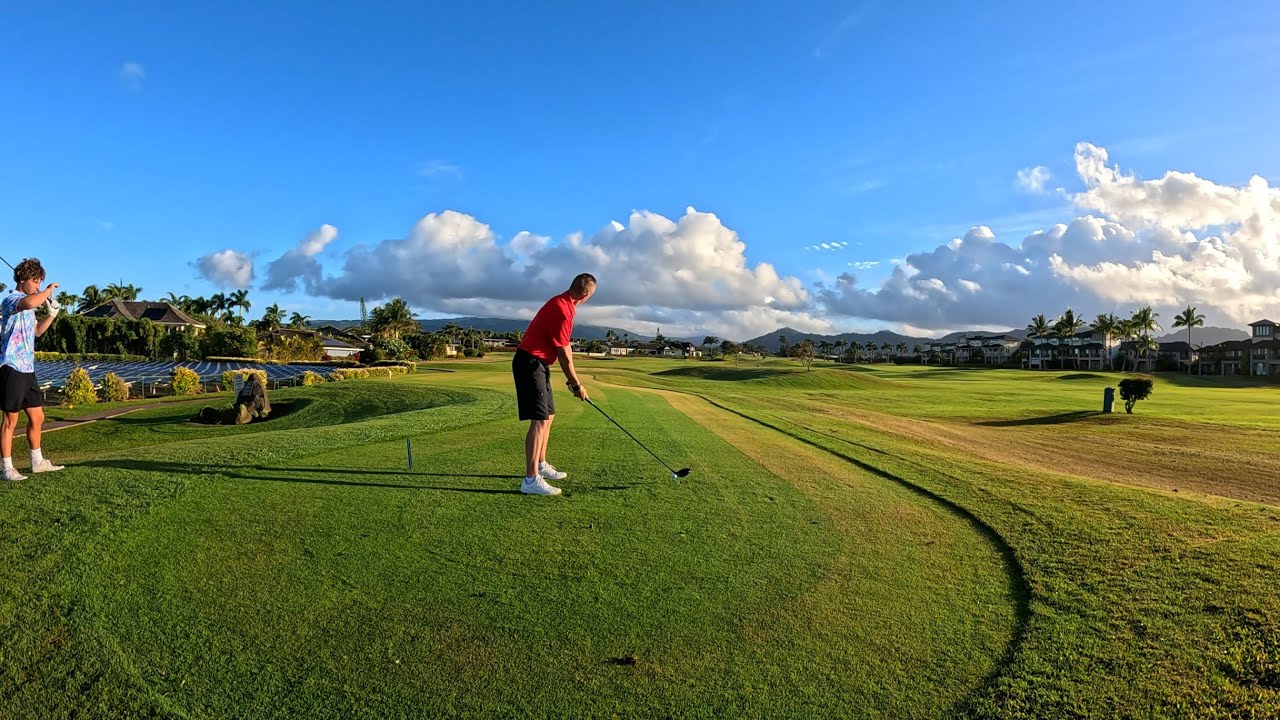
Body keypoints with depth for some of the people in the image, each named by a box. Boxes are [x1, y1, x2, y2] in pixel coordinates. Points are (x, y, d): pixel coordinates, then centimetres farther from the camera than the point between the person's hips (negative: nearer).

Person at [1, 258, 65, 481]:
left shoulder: (27, 305, 18)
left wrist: (52, 314, 17)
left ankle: (38, 462, 25)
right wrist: (49, 290, -19)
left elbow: (37, 331, 32)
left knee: (37, 417, 14)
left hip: (28, 369, 9)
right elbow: (30, 302, -36)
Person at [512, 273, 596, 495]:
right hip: (530, 363, -10)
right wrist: (577, 385, -6)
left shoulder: (564, 305, 9)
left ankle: (541, 465, 30)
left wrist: (573, 380, 12)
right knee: (539, 421, -13)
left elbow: (565, 347, 13)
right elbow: (564, 355, -17)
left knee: (548, 417, 17)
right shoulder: (561, 311, -22)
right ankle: (531, 480, -12)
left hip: (539, 364, 10)